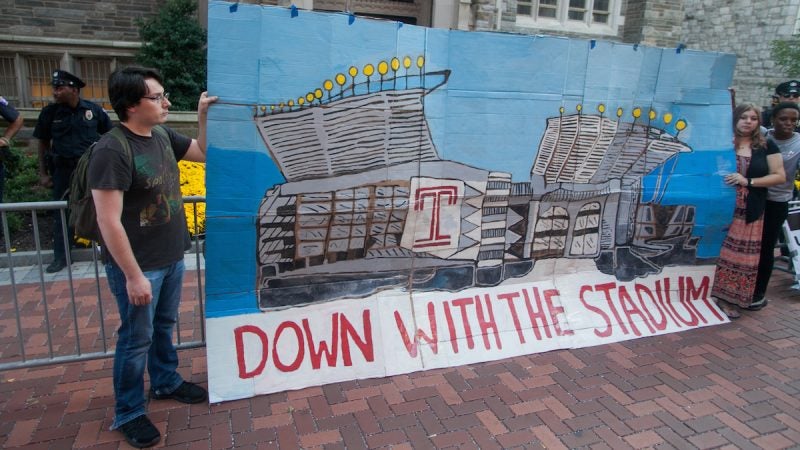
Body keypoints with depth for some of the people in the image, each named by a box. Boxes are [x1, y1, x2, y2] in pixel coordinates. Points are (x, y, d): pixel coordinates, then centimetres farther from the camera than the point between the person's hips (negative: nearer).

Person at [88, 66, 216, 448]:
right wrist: (133, 275, -23)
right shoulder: (112, 151, -23)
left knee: (164, 325, 24)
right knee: (137, 339, 7)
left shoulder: (162, 136, 1)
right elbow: (109, 221, -24)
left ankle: (166, 382, 44)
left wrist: (203, 116, 1)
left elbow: (204, 153, 17)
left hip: (171, 258, 8)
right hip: (139, 266, -7)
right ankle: (128, 413, 27)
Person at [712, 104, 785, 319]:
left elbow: (780, 176, 1)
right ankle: (721, 296, 10)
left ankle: (729, 298, 15)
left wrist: (748, 181, -11)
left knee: (744, 256, 4)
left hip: (751, 212, 1)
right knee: (720, 250, -2)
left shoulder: (766, 146, 4)